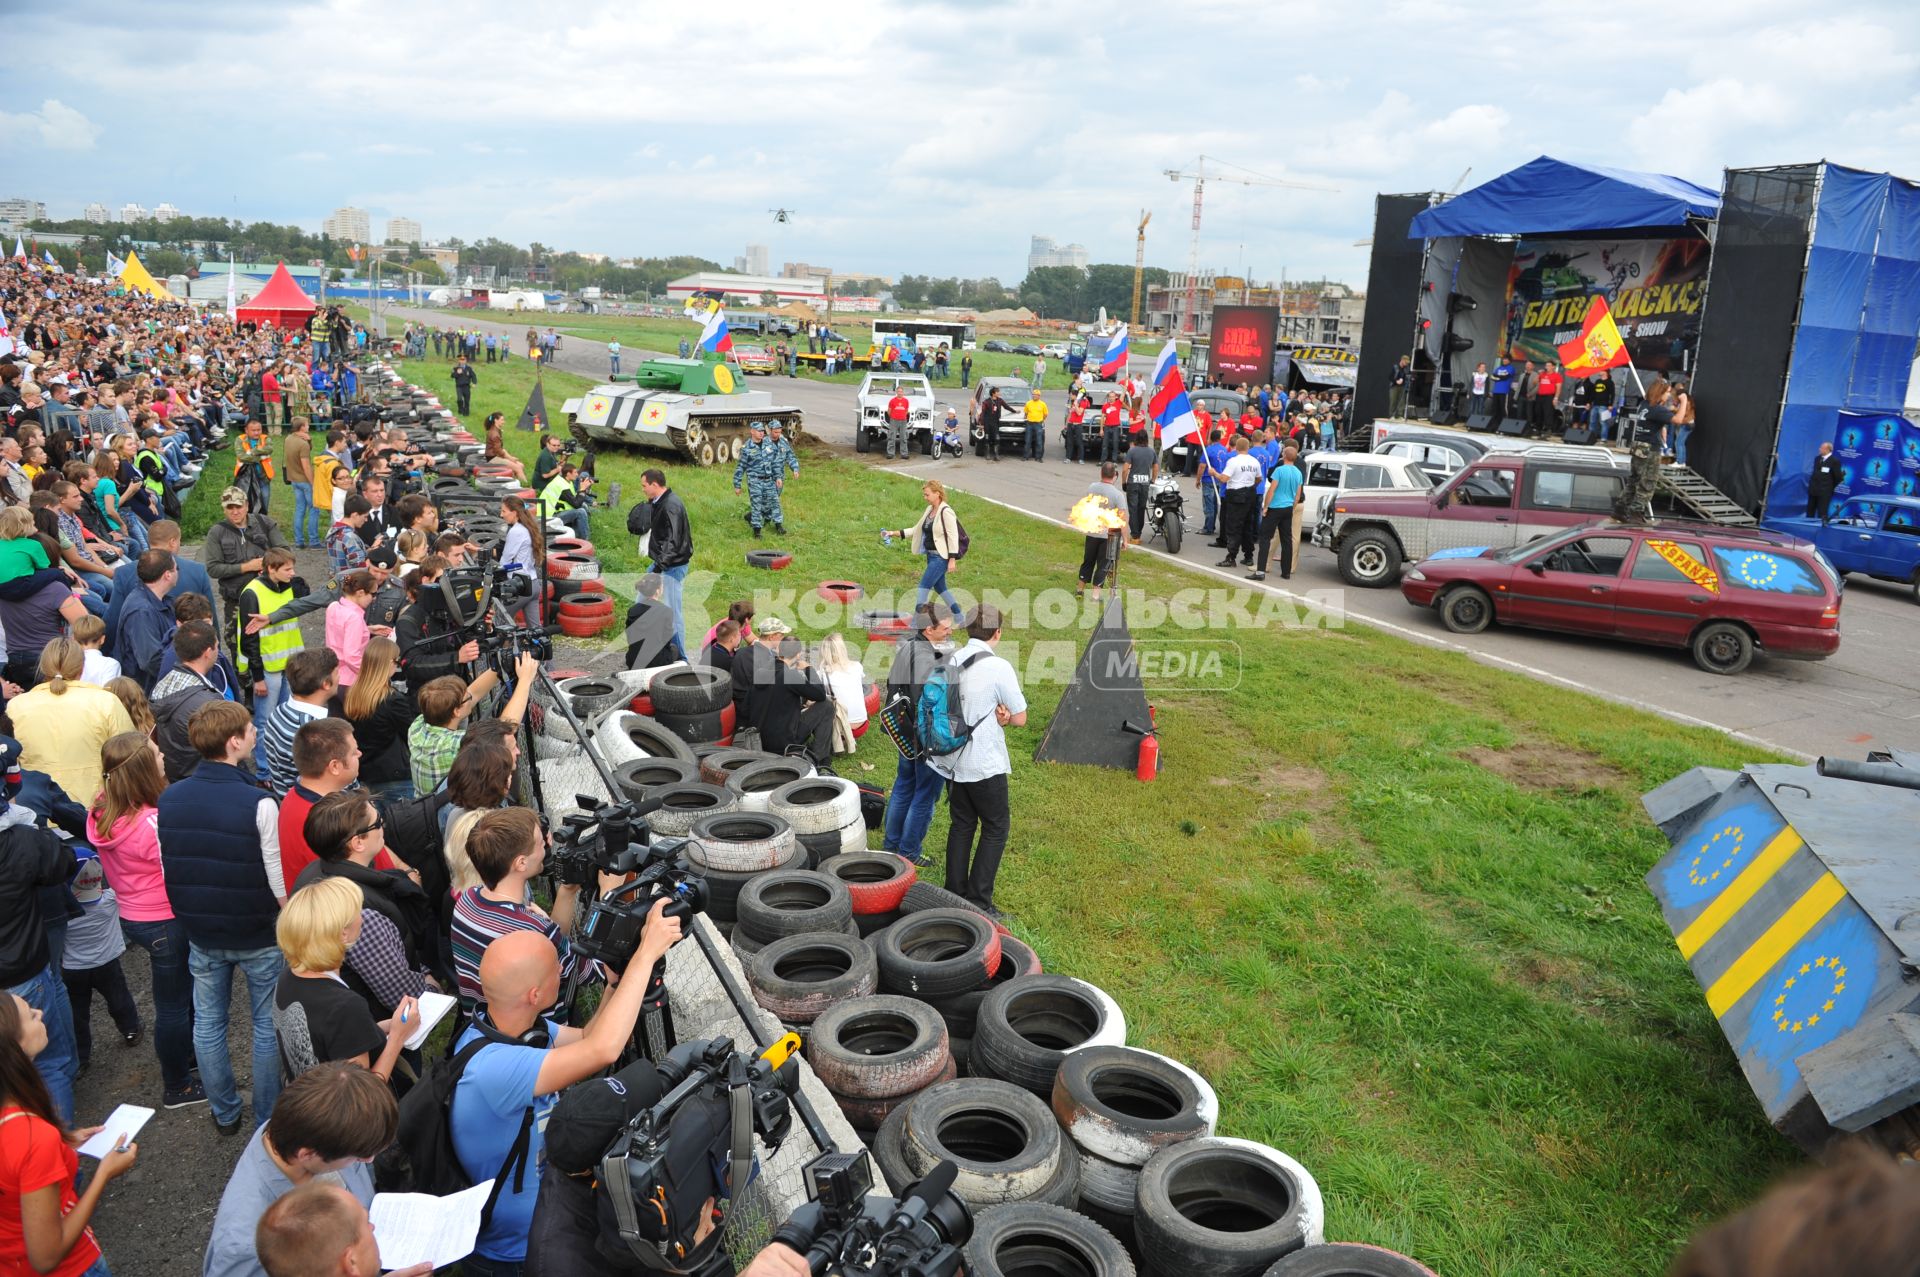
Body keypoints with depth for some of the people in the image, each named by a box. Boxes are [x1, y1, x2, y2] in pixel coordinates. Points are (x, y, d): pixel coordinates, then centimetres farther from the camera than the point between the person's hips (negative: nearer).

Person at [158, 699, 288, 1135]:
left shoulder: (168, 799, -7)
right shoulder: (258, 804, -24)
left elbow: (166, 871, 4)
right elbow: (280, 882, -20)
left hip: (200, 933, 5)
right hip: (258, 935, -5)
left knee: (208, 1022, 19)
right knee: (268, 1025, 12)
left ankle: (225, 1113, 34)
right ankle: (267, 1118, 23)